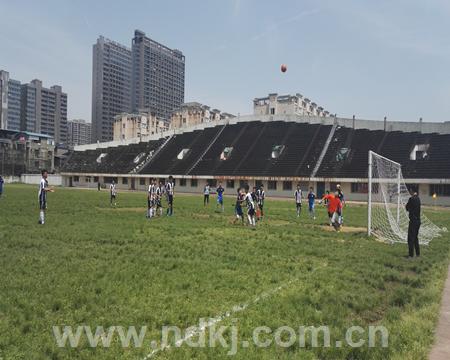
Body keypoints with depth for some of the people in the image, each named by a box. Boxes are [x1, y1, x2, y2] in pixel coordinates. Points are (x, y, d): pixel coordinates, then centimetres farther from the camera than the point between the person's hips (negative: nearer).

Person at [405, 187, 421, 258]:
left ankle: (411, 255, -1)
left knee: (411, 238, -3)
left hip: (413, 221, -8)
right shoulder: (418, 198, 8)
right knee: (416, 237, 18)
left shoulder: (411, 199, -16)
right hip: (418, 220, 8)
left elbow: (407, 208, -7)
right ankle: (418, 253, 23)